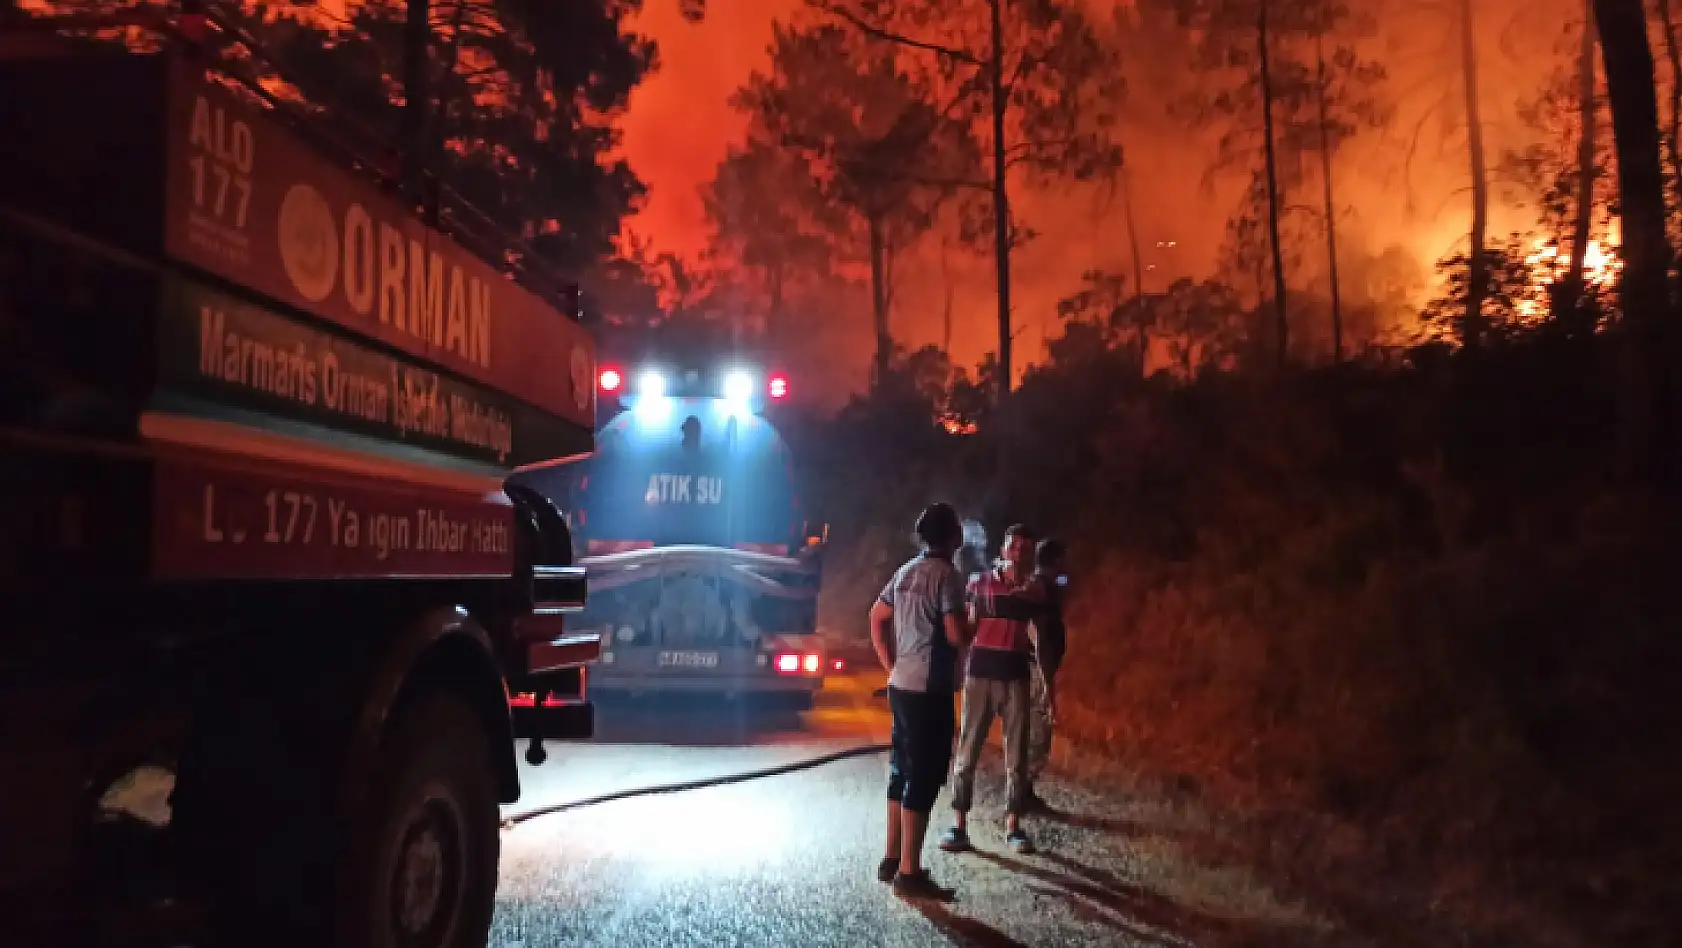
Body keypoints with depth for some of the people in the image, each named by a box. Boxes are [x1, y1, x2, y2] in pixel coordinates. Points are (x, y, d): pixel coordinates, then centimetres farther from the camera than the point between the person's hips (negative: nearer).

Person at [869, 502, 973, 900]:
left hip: (902, 686, 9)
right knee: (923, 778, -3)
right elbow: (957, 636, -20)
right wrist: (975, 621, 1)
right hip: (929, 690, -9)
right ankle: (909, 872, 2)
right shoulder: (946, 574, -14)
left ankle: (891, 860, 23)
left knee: (903, 772, 15)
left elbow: (877, 618, 18)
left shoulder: (907, 571, 11)